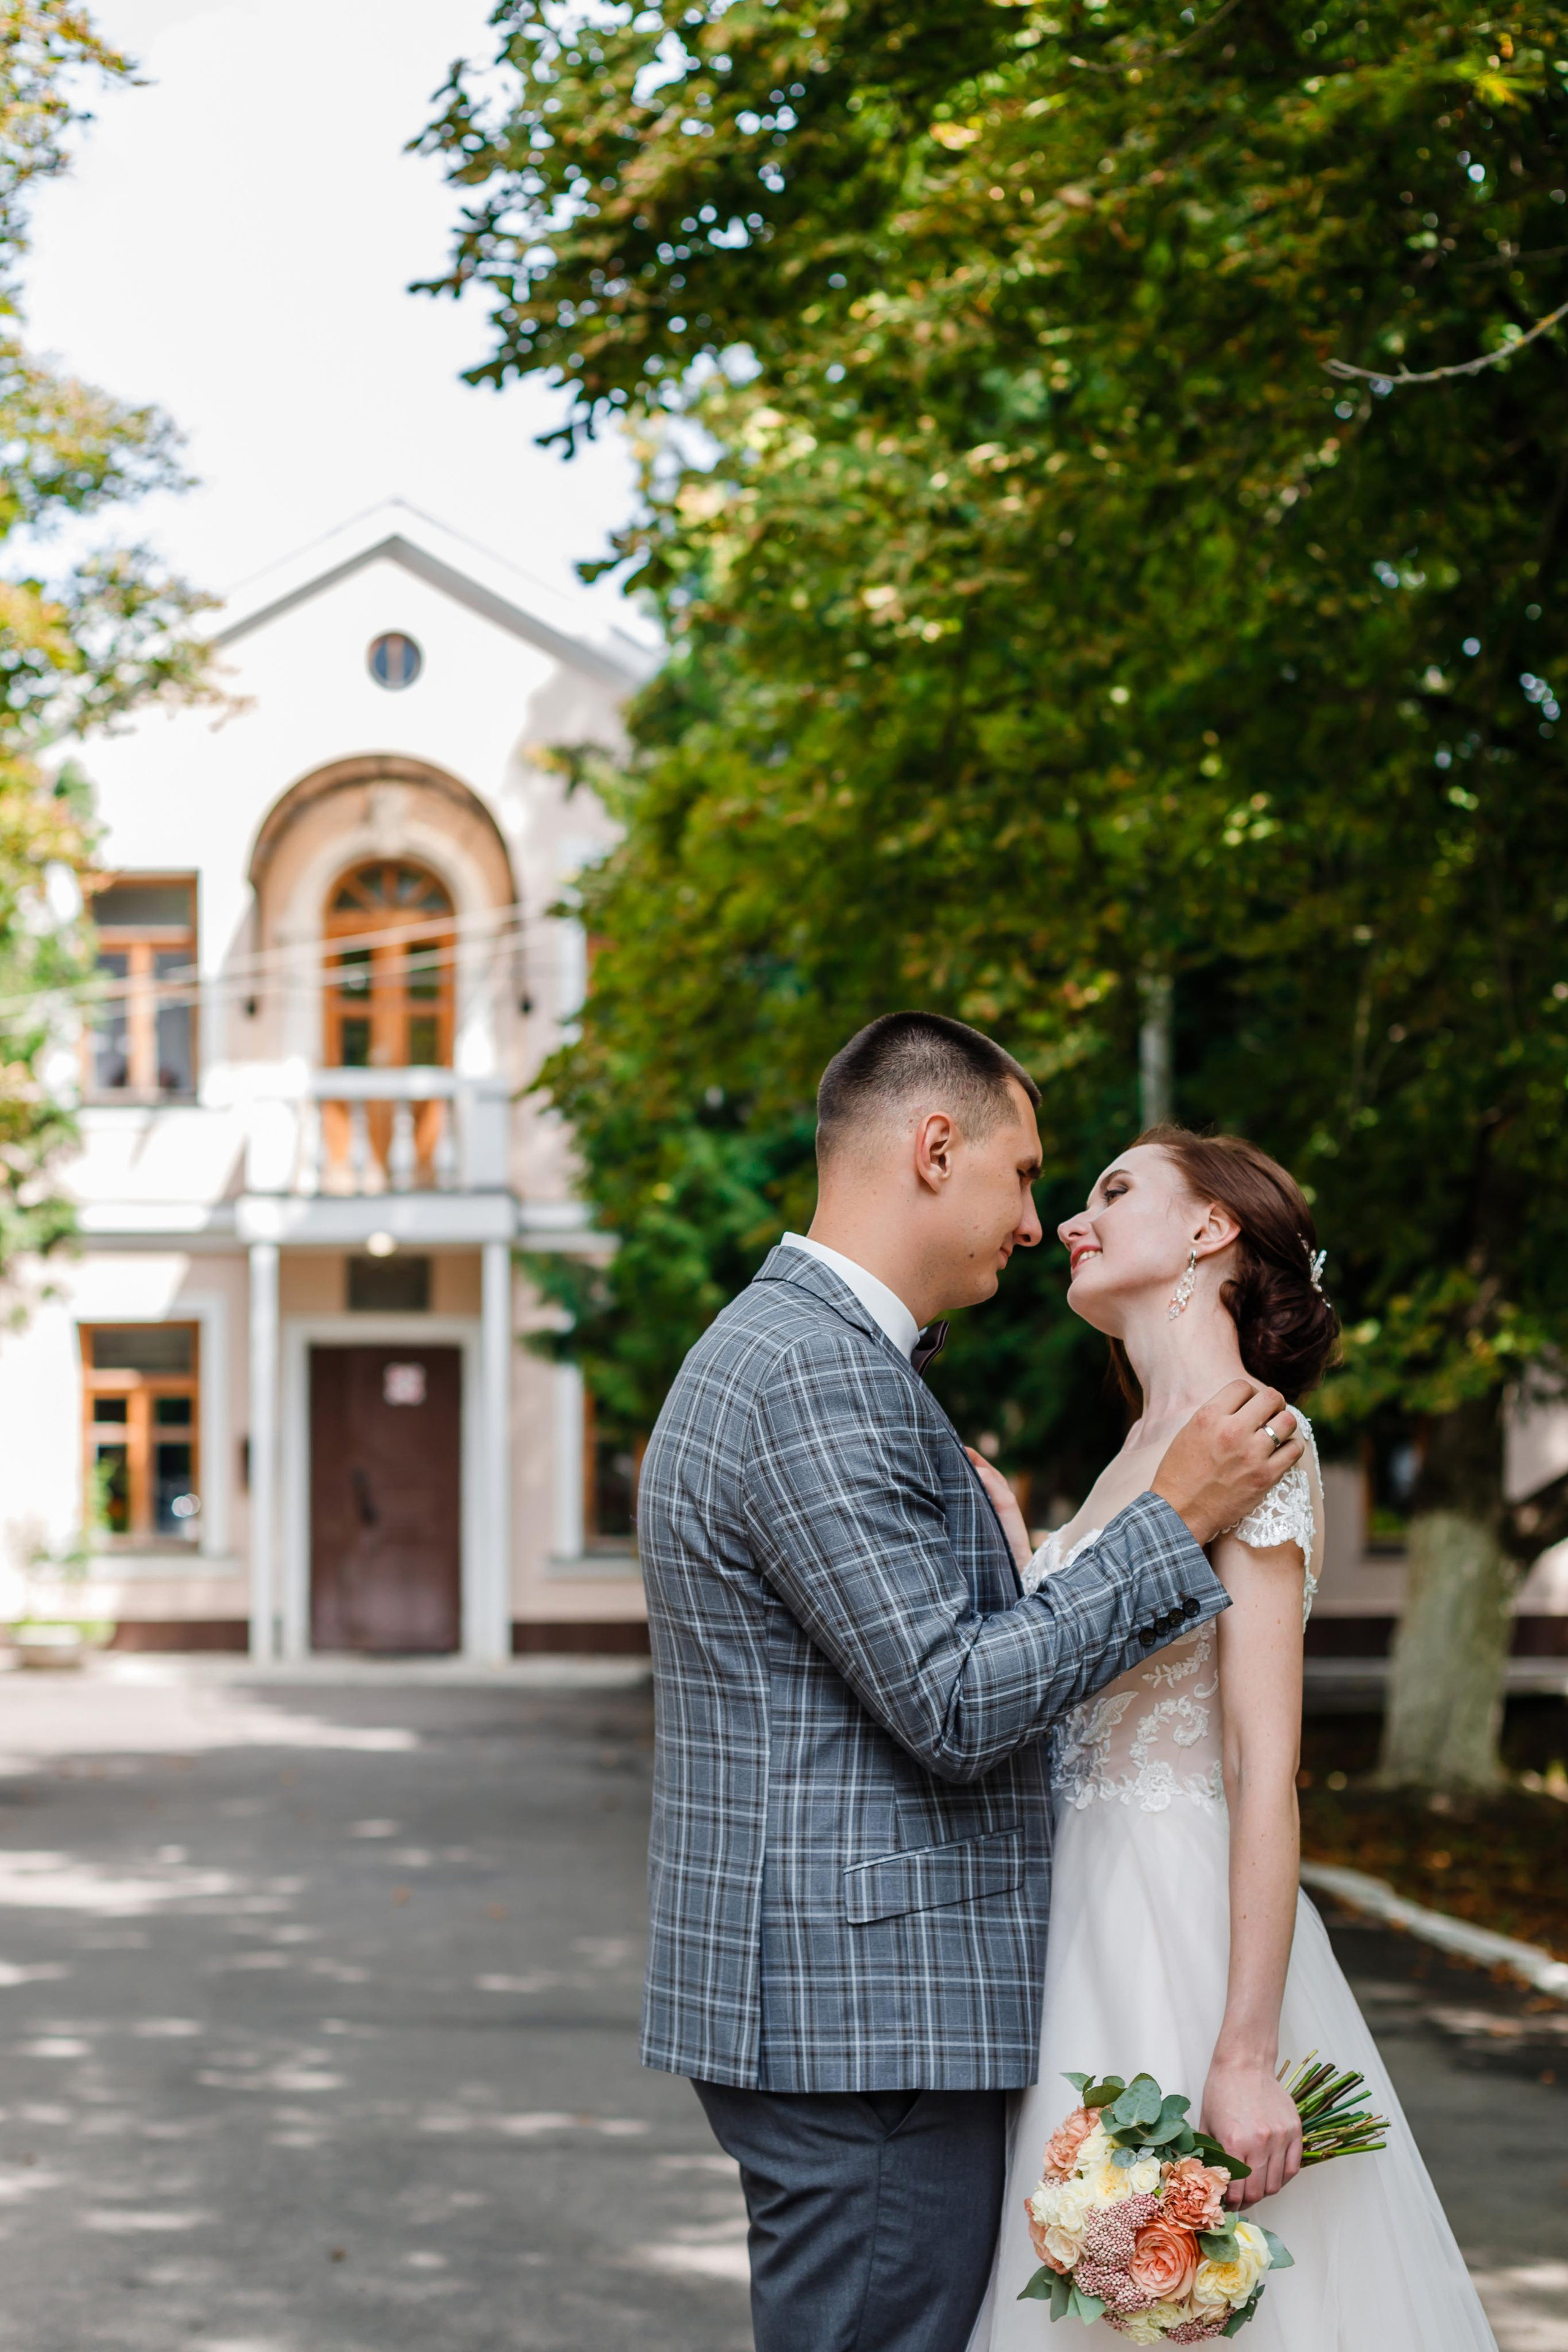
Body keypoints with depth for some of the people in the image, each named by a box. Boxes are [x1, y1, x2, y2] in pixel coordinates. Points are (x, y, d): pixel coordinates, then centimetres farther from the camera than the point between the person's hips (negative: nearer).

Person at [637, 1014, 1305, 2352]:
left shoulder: (791, 1346, 17)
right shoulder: (816, 1375, -18)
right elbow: (952, 1707, -20)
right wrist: (1176, 1516, -14)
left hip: (833, 2001, 11)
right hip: (863, 2019, -11)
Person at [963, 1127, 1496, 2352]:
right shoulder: (1143, 1449, 15)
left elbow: (1267, 1764, -19)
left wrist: (1247, 2057, -23)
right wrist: (1014, 1548, 13)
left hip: (1183, 1926, -9)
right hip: (1092, 1919, 9)